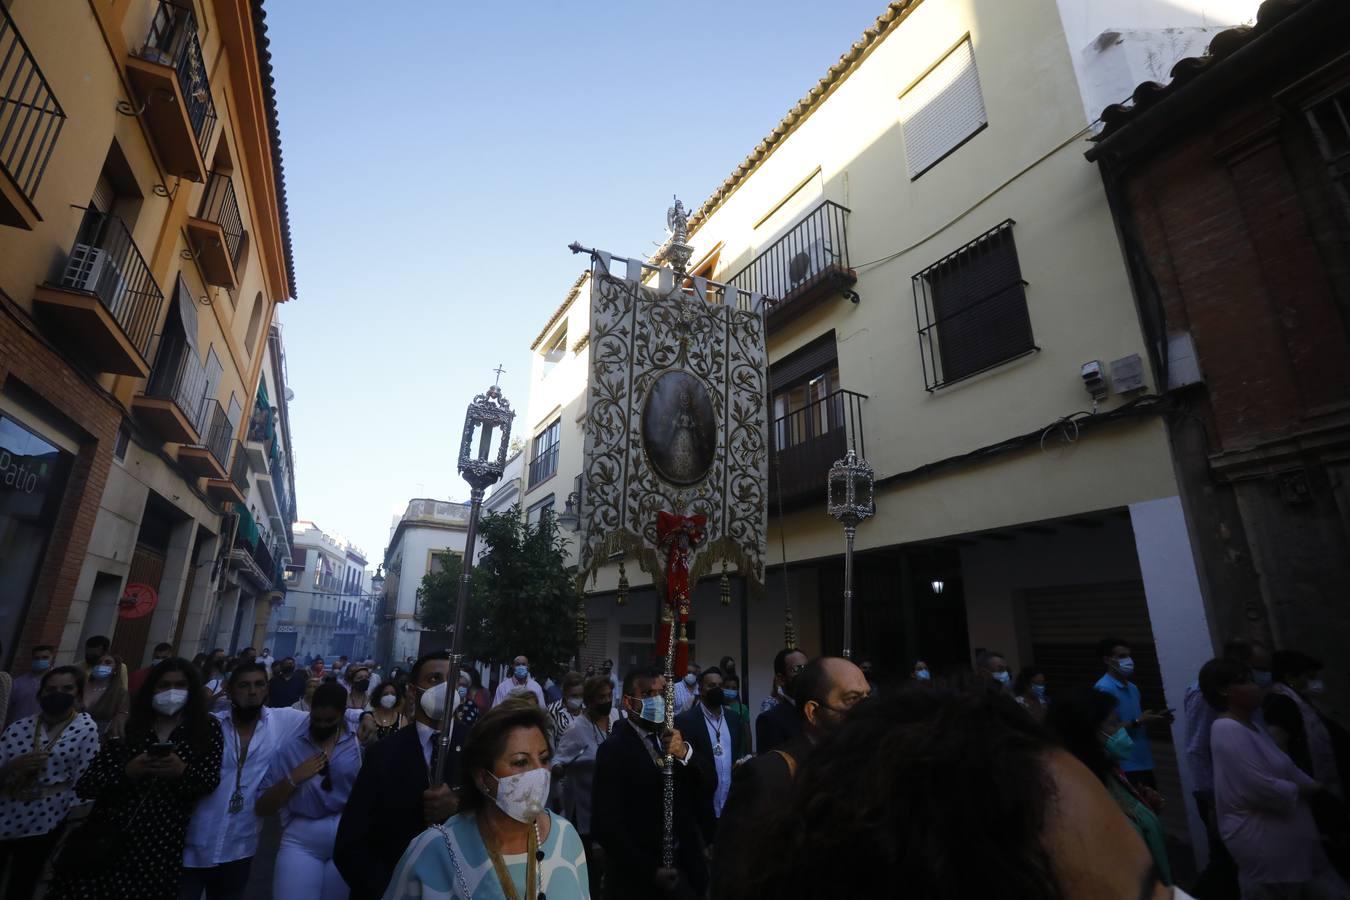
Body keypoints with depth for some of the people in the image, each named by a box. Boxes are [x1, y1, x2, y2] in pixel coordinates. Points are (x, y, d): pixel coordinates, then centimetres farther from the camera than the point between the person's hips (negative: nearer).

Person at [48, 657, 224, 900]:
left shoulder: (207, 728, 3)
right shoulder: (127, 728, 6)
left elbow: (211, 781, -1)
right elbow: (83, 787, 2)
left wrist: (183, 772, -19)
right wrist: (126, 772, -15)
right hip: (107, 843, 1)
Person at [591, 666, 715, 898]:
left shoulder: (676, 734, -3)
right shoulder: (613, 750, -16)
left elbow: (708, 787, -7)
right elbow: (606, 824, -15)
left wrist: (685, 752, -24)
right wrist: (650, 870, -17)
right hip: (638, 877, -4)